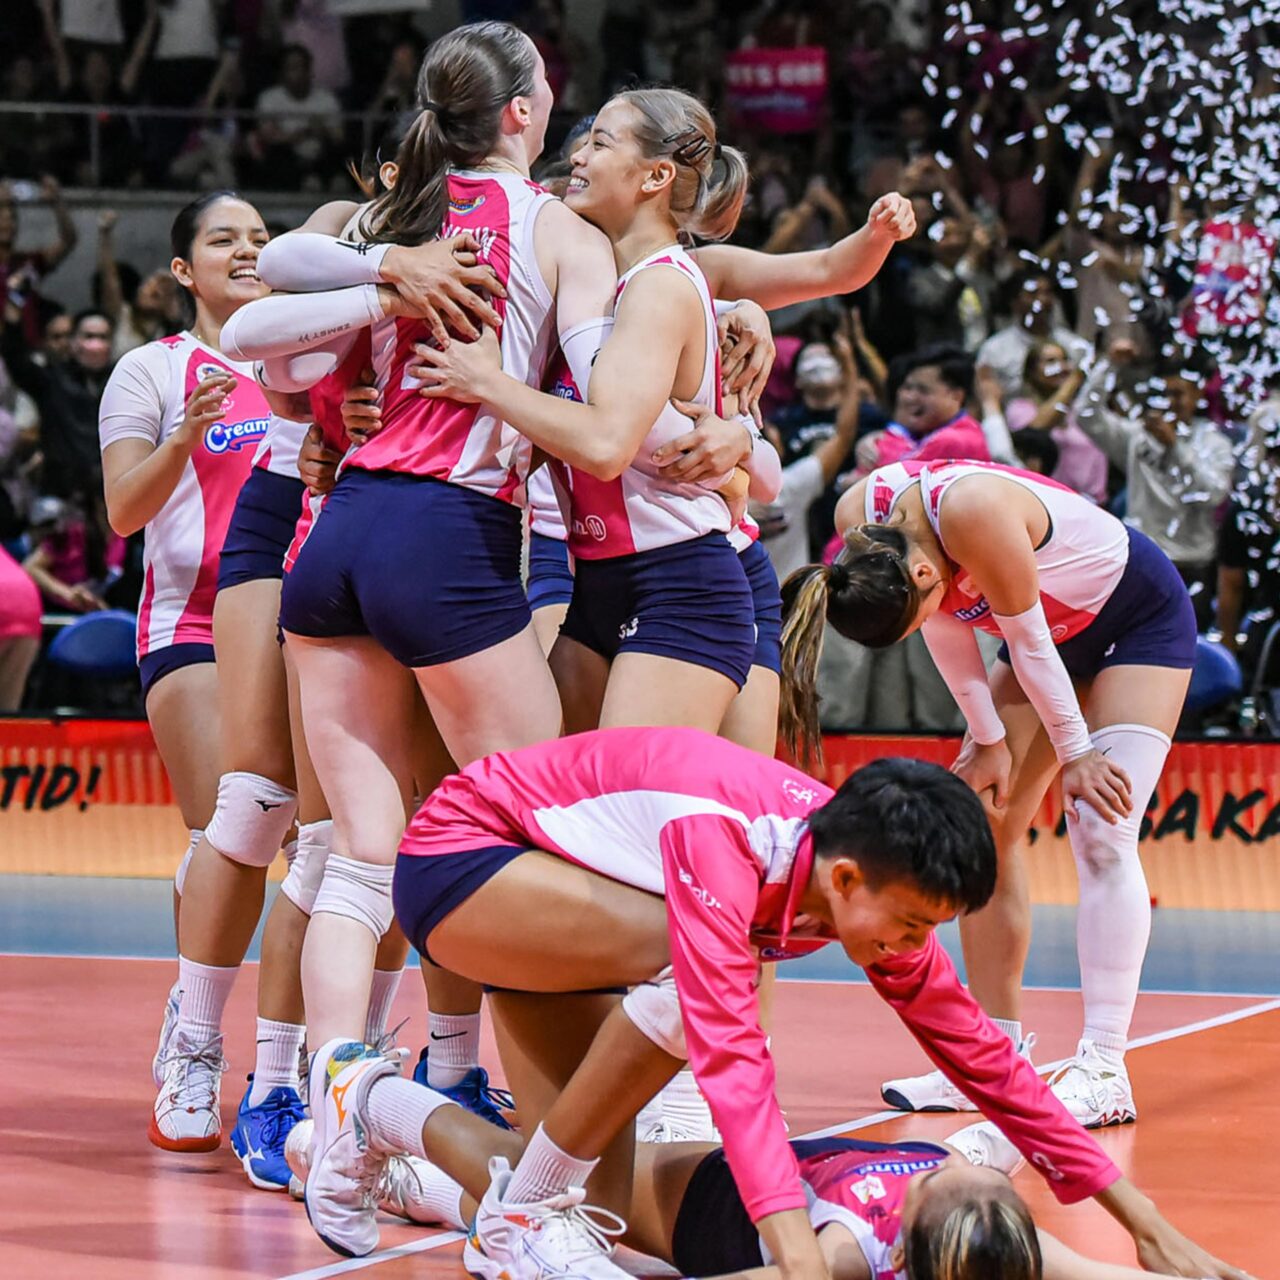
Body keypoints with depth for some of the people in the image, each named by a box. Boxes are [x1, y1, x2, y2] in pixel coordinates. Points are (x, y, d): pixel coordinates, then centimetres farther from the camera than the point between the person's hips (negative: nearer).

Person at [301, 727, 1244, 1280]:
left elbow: (981, 1054, -7)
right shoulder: (721, 837, -37)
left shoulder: (870, 872, -14)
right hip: (458, 856, -8)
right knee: (691, 961, -34)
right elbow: (728, 1043, -47)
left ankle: (373, 1105, 18)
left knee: (588, 1203, -4)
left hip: (549, 892, 8)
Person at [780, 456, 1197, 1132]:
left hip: (1139, 617, -7)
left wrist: (1074, 753, -15)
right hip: (1054, 631, 7)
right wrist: (988, 739, -2)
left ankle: (1103, 1074, -20)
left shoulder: (974, 512, -40)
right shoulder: (859, 517, -19)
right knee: (983, 828, 2)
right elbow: (945, 626, -4)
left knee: (1101, 835, -17)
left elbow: (1027, 640, -27)